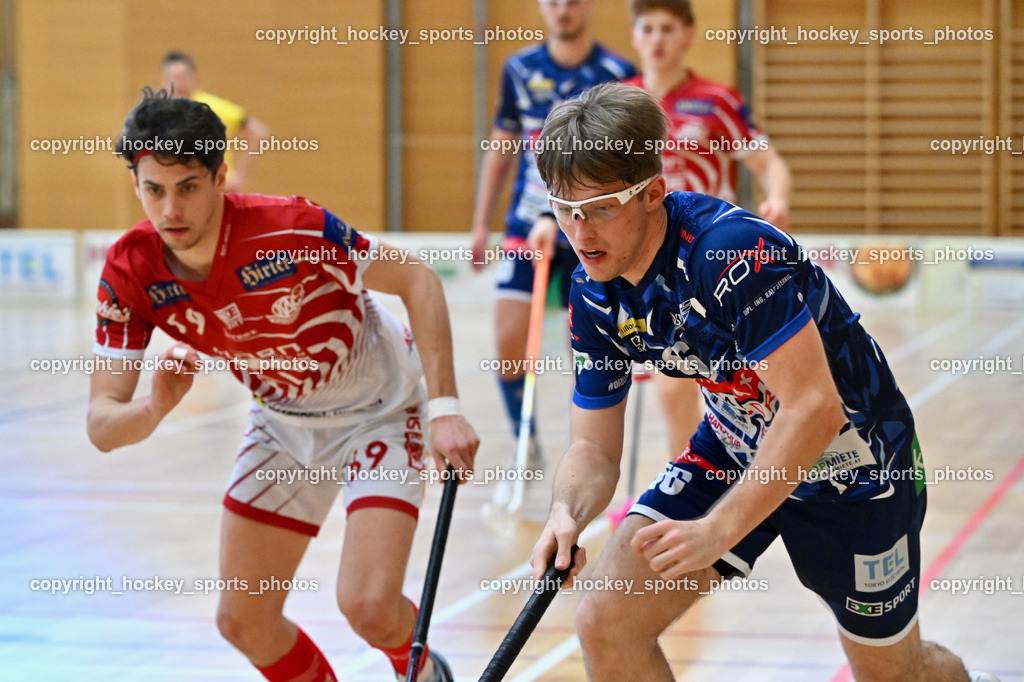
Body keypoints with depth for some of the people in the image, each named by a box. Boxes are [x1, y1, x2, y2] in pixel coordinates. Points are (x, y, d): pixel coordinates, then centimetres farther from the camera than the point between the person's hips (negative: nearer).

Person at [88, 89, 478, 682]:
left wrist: (444, 407, -29)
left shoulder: (292, 228, -32)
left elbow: (417, 281, -21)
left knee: (369, 606, -19)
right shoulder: (129, 272, -19)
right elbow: (102, 425, -18)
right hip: (283, 425, 5)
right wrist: (154, 407, -42)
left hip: (378, 408, -5)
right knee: (243, 621, 2)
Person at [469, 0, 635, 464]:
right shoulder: (519, 70, 5)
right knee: (509, 341, -9)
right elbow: (501, 148, 13)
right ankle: (526, 449, 9)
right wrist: (481, 224, 12)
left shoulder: (618, 76, -4)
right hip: (527, 227, 2)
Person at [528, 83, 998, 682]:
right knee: (607, 622, -13)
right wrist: (568, 514, -26)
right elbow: (596, 449, -3)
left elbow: (815, 408, -35)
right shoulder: (594, 294, -10)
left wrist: (718, 529, -38)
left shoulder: (732, 249, -33)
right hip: (734, 451, 6)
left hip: (851, 462, -5)